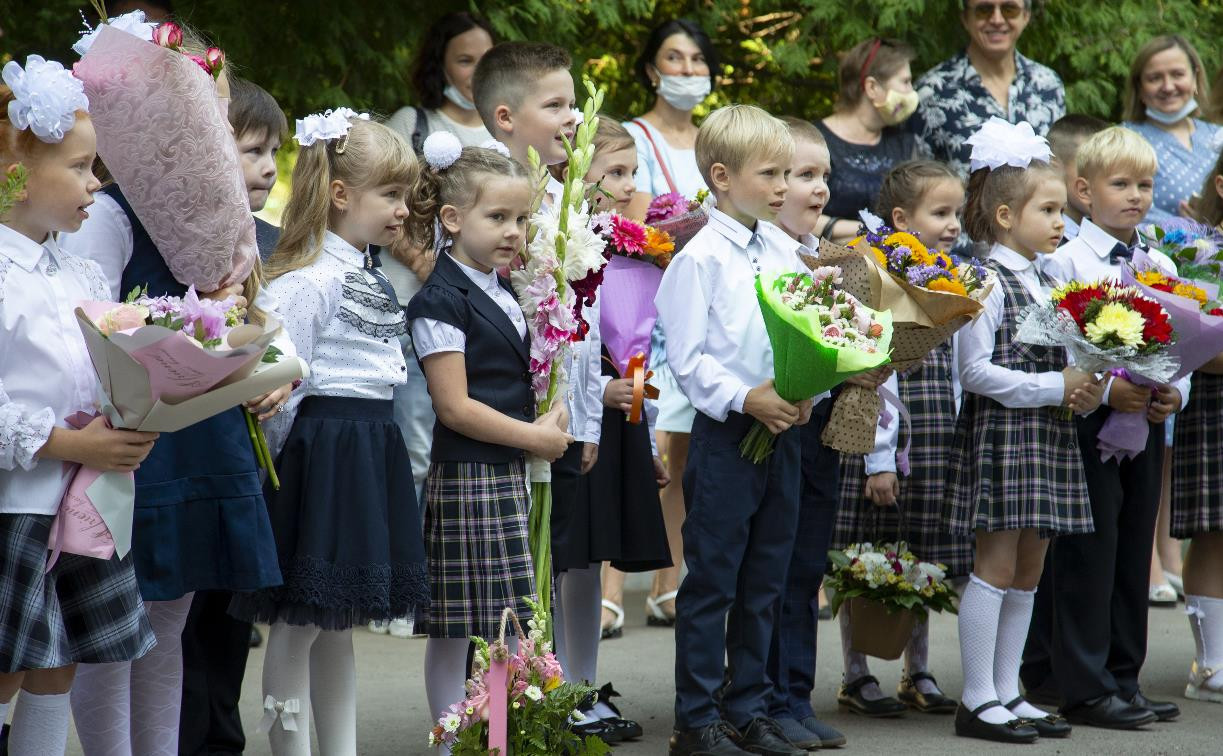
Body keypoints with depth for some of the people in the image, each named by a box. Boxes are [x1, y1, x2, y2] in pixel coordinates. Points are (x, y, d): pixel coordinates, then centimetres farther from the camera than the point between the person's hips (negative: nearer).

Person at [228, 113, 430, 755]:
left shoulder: (374, 279, 14)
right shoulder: (306, 280, -15)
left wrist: (406, 458, 16)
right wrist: (275, 459, -10)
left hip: (373, 454, 9)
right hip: (321, 454, -9)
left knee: (341, 623, 15)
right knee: (301, 623, -3)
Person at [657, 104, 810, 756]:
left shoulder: (784, 250, 9)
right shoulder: (701, 257, -10)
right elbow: (687, 359, -13)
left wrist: (805, 392, -5)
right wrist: (746, 399, -21)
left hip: (782, 432, 6)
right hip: (724, 433, -6)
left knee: (764, 582, 12)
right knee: (711, 583, 0)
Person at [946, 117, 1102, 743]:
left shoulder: (1046, 282, 14)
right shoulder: (987, 283, -12)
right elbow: (975, 370, -17)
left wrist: (1084, 391, 0)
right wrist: (1055, 388, -17)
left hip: (1045, 435, 8)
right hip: (999, 433, -8)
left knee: (1028, 569, 9)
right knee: (996, 563, -7)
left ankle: (1007, 692, 15)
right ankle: (978, 700, -2)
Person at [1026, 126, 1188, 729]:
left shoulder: (1162, 267, 12)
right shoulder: (1065, 262, -5)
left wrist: (1174, 394, -7)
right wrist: (1105, 389, -22)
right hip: (1086, 420, -6)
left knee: (1134, 550, 9)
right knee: (1088, 551, -6)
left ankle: (1123, 677, 17)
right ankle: (1083, 686, -2)